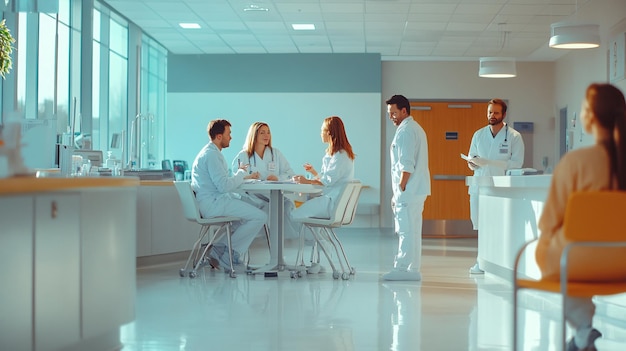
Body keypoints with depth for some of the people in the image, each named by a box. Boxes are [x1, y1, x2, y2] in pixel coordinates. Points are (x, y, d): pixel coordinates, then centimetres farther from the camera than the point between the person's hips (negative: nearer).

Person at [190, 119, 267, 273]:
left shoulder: (211, 152, 19)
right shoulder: (211, 155, -15)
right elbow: (224, 186, -21)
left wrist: (245, 176, 14)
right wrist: (241, 173, -5)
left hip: (213, 200, 11)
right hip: (213, 202, -11)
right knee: (260, 216, -12)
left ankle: (219, 248, 13)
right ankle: (226, 254, -4)